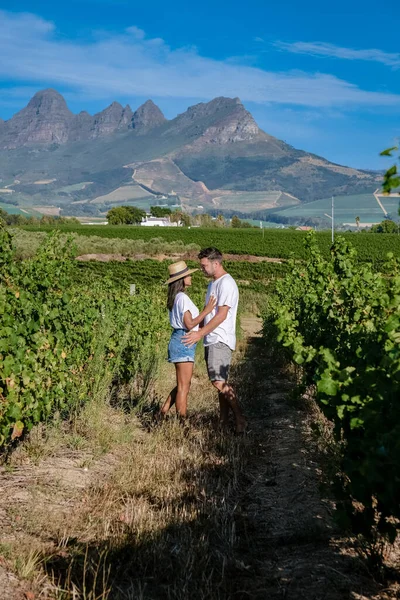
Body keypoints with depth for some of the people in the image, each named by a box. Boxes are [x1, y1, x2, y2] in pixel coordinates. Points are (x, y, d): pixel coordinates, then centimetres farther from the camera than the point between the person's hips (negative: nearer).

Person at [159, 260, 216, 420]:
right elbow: (190, 324, -19)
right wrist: (206, 310, -15)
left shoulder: (176, 297, 15)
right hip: (183, 342, -10)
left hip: (178, 341, 10)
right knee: (184, 387, -3)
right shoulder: (182, 298, -15)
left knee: (182, 385, 18)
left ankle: (162, 413, 21)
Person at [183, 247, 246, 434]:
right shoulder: (213, 283, 19)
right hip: (211, 340, 10)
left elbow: (221, 315, -19)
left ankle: (240, 419, -9)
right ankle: (224, 421, 12)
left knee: (219, 382, -16)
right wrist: (197, 332, 17)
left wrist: (200, 333, -20)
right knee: (220, 383, 9)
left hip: (221, 341, -10)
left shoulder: (226, 283, -12)